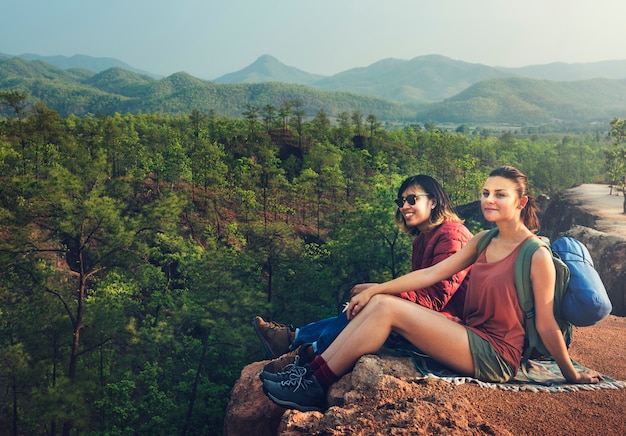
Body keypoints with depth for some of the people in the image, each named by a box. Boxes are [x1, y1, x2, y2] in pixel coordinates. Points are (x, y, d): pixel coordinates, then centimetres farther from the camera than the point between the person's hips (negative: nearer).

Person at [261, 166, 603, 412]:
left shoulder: (537, 255, -14)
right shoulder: (483, 241, 9)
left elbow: (546, 324, -9)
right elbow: (432, 273, 5)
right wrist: (374, 289, -2)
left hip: (494, 356, -7)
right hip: (470, 336, 7)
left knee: (387, 308, -20)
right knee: (376, 301, -9)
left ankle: (316, 386, -11)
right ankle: (314, 370, -9)